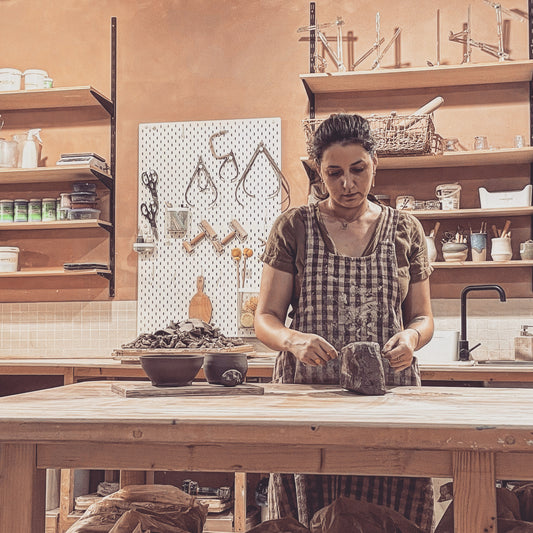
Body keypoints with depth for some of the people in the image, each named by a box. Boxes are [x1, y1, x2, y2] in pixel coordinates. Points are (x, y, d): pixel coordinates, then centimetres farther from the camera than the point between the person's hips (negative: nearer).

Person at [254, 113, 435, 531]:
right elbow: (265, 319, 3)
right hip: (308, 393, -1)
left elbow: (423, 316, 13)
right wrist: (294, 340, -18)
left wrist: (412, 336, -9)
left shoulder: (405, 230, 10)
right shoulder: (294, 228, 5)